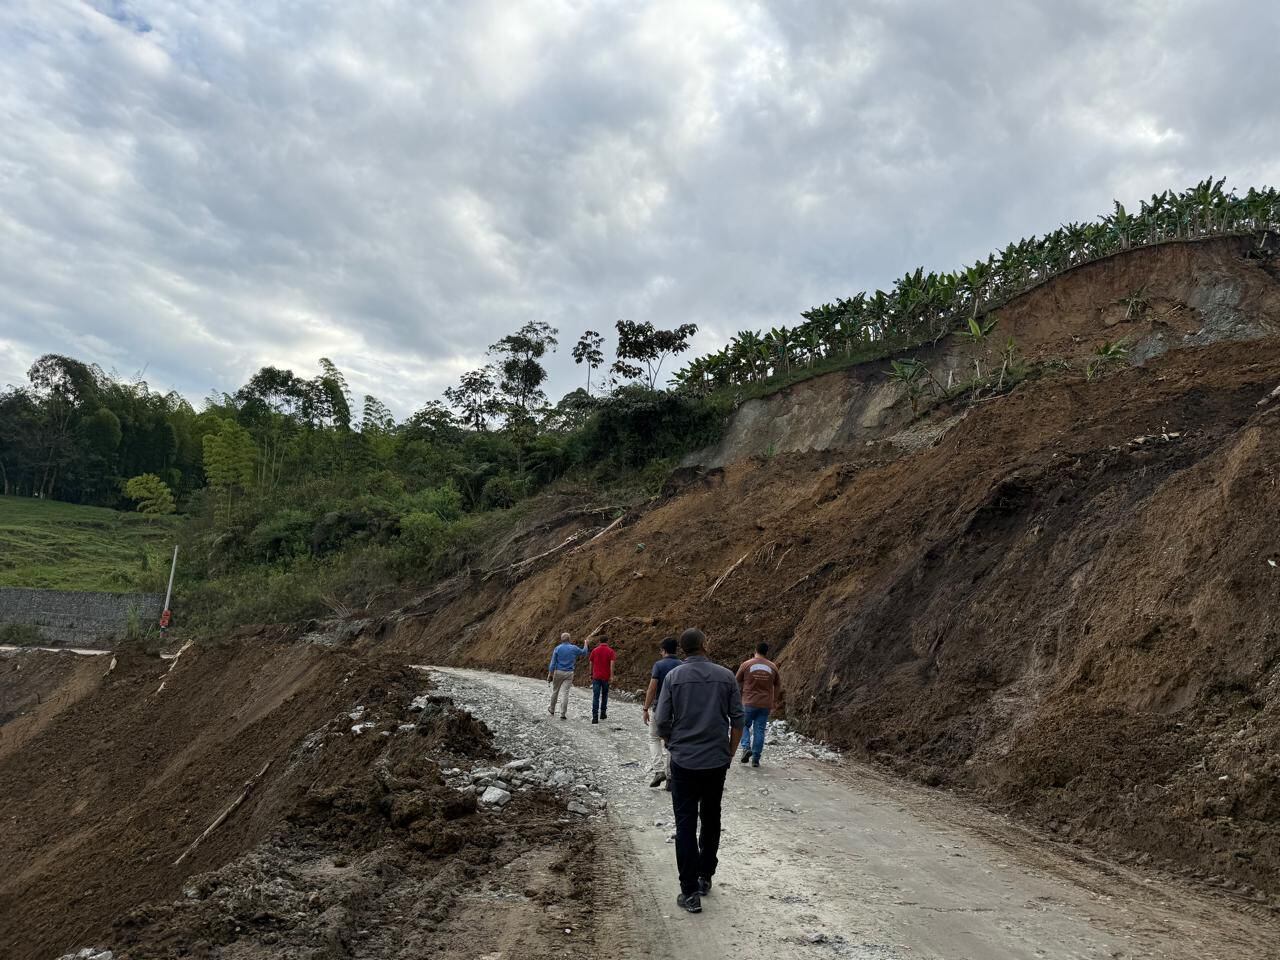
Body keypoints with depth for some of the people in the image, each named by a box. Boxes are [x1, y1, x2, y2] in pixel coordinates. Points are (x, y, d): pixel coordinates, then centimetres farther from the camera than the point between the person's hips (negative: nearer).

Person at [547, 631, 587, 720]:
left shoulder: (557, 648, -4)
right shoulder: (574, 648, -2)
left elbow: (553, 662, -5)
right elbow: (584, 653, 16)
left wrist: (550, 674, -2)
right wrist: (585, 644, 34)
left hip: (558, 672, 0)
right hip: (569, 673, 0)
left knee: (555, 691, 16)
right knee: (566, 693, -1)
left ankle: (552, 710, 32)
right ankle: (563, 714, -3)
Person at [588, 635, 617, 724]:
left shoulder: (594, 650, 4)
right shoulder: (610, 651, -1)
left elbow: (591, 663, 9)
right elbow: (612, 664, -12)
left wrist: (591, 674, 21)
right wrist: (611, 676, -13)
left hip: (596, 677, 0)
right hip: (606, 677, 0)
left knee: (596, 697, -2)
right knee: (604, 695, 19)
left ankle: (595, 717, -11)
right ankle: (603, 714, 24)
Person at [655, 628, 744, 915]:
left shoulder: (673, 677, -6)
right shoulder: (726, 676, -2)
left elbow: (662, 723, -5)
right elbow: (737, 721, -1)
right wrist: (729, 753, 12)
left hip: (684, 762, -2)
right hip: (717, 762, 2)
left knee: (686, 825, 3)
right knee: (711, 820, 19)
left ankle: (690, 893, 3)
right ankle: (705, 877, 30)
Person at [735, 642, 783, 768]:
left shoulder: (746, 664, -5)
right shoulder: (773, 667, 2)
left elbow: (737, 682, 4)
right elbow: (778, 686, 13)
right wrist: (774, 700, 26)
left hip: (749, 703, -2)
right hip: (765, 704, 2)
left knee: (744, 726, 14)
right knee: (759, 730, 7)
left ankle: (746, 747, -7)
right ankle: (756, 758, 6)